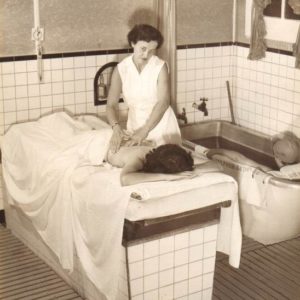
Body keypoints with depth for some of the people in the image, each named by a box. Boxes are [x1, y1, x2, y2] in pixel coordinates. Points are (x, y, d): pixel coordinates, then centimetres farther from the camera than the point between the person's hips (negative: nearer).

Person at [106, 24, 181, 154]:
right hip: (135, 125, 2)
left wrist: (144, 131, -31)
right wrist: (116, 127, -30)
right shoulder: (121, 69, -8)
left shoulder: (160, 67, -14)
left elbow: (163, 102, -22)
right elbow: (111, 105, -10)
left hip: (161, 125, -2)